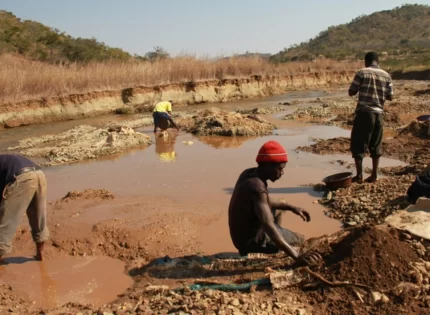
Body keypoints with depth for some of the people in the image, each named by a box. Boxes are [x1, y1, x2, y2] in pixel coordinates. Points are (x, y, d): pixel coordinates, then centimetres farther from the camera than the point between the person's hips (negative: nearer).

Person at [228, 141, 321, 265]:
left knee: (280, 207, 25)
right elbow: (269, 226, -41)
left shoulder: (248, 173, -5)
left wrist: (292, 208, 5)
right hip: (251, 241, -8)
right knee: (300, 240, 9)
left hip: (242, 235, 8)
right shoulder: (257, 188, -33)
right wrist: (297, 256, -46)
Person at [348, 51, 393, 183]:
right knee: (375, 146, 14)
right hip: (378, 114, 4)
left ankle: (359, 175, 3)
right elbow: (390, 97, 10)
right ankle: (374, 175, 16)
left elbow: (351, 92, -2)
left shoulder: (361, 73, -5)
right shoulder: (386, 76, 7)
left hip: (364, 113, -4)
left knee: (358, 144, 4)